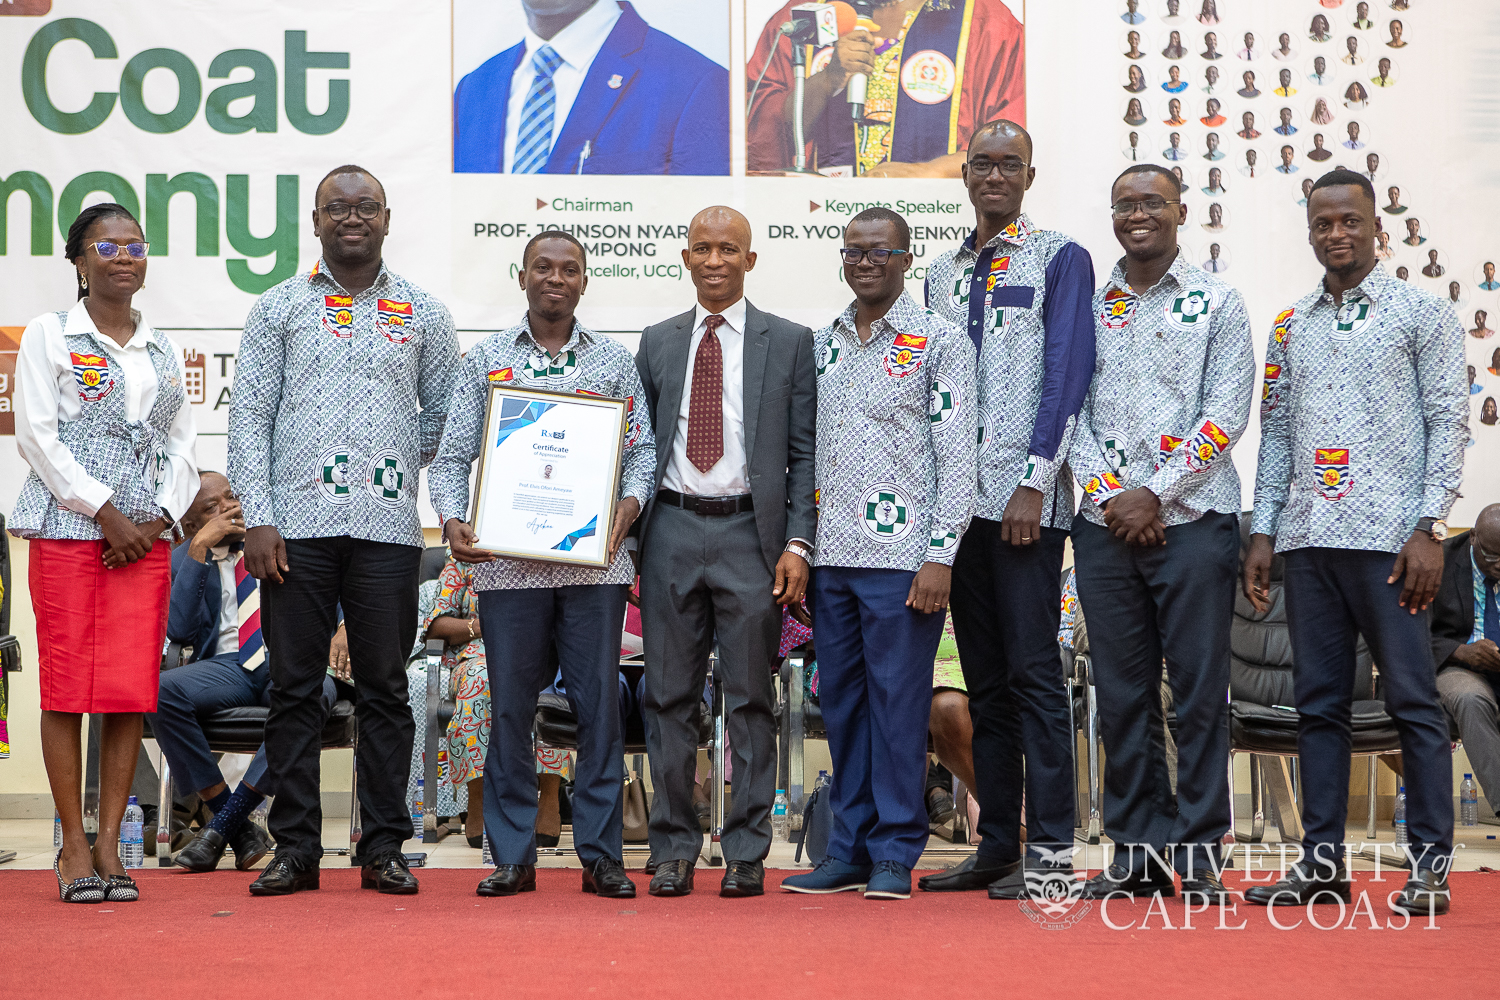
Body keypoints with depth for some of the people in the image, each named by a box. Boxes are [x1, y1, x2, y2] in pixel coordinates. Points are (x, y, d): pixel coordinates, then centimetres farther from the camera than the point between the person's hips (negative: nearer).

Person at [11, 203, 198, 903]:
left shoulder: (164, 350, 17)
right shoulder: (49, 335, 4)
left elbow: (183, 446, 15)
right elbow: (37, 435, -4)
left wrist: (160, 517, -3)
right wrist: (103, 511, -11)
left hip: (145, 536, 4)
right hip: (67, 530, -3)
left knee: (132, 689, -1)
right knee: (67, 687, -3)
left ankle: (109, 845, 6)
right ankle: (74, 847, 5)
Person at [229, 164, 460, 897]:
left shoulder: (422, 314, 11)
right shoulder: (278, 308, 8)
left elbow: (447, 415, 18)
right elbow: (249, 416, 3)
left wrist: (396, 461, 6)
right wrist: (257, 517, -6)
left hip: (388, 526, 1)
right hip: (296, 524, -1)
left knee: (385, 688, 2)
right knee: (294, 688, 1)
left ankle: (384, 849, 8)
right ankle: (295, 848, 7)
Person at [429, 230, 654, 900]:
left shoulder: (614, 362, 11)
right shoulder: (485, 360, 10)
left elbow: (641, 446, 8)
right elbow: (452, 455, 7)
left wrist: (630, 500, -12)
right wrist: (453, 520, -10)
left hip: (594, 561, 0)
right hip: (506, 561, 0)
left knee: (599, 704, 0)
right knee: (509, 707, 3)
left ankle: (601, 855, 7)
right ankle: (512, 856, 11)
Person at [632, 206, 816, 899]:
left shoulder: (789, 342, 6)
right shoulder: (657, 343, 13)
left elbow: (804, 453, 2)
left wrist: (797, 544, -7)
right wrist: (631, 537, 6)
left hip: (751, 533, -2)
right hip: (672, 530, 2)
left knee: (751, 698, 2)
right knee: (669, 695, 3)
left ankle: (747, 855, 8)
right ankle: (673, 851, 11)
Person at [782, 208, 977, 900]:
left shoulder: (940, 342, 0)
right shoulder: (821, 344, 15)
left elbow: (957, 457, -5)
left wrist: (940, 557, -12)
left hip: (901, 556, -5)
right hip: (830, 556, 5)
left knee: (898, 700, -3)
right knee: (841, 702, 8)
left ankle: (895, 853, 6)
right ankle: (850, 849, 16)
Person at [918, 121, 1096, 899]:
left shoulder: (1060, 259, 1)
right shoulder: (941, 274, 18)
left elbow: (1066, 373, -7)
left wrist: (1034, 482, -15)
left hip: (1027, 498, -6)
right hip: (957, 499, 6)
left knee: (1032, 669, -8)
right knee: (983, 679, 8)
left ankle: (1050, 849, -5)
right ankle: (996, 843, 14)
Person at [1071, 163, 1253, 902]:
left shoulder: (1217, 305, 5)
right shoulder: (1086, 308, 13)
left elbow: (1226, 416, -3)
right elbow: (1069, 411, 7)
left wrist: (1154, 494, -10)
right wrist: (1110, 495, -7)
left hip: (1192, 519, -3)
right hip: (1105, 526, 3)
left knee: (1200, 689, -2)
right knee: (1122, 692, 5)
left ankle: (1199, 853, 4)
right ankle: (1135, 850, 12)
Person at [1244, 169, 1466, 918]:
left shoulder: (1421, 314, 3)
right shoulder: (1291, 327, 16)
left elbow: (1448, 421, -2)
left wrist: (1429, 528, -11)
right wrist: (1263, 531, 9)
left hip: (1388, 538, -5)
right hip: (1308, 538, 5)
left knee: (1413, 700, -4)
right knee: (1318, 703, 6)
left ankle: (1431, 863, 1)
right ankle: (1321, 861, 11)